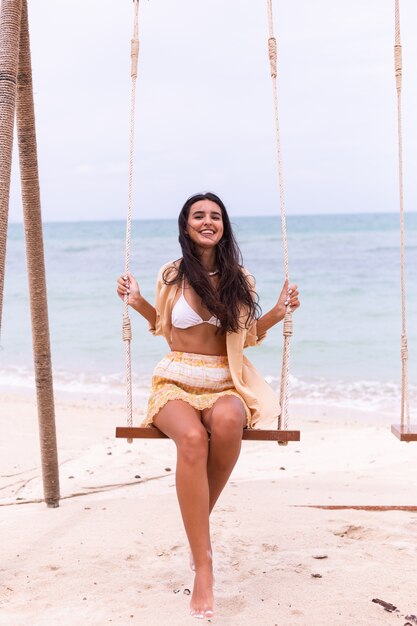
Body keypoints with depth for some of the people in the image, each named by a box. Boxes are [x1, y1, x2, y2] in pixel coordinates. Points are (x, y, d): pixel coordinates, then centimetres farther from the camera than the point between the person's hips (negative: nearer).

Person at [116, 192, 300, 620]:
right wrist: (139, 303, 4)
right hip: (177, 380, -1)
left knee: (228, 420, -39)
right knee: (192, 437, -37)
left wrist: (277, 313, 1)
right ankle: (203, 567, -33)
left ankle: (200, 521, -16)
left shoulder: (239, 278, 8)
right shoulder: (171, 275, 6)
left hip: (226, 383, 1)